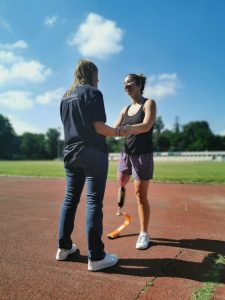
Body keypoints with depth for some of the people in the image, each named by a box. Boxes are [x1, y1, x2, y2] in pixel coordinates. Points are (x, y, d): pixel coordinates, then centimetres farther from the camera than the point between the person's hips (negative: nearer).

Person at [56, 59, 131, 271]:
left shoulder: (65, 97, 17)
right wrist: (118, 132, 3)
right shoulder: (92, 92, -6)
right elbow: (99, 127, -14)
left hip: (71, 153, 8)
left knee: (70, 198, 13)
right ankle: (96, 257, 0)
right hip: (92, 154, -7)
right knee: (94, 201, -5)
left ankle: (63, 247, 23)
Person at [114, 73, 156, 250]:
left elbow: (146, 126, -25)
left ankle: (144, 234, 9)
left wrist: (125, 129, -42)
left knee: (141, 195, -3)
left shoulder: (149, 103, -7)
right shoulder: (126, 109, 11)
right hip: (126, 153, 6)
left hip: (143, 155, -6)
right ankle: (120, 206, 48)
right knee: (121, 182, 19)